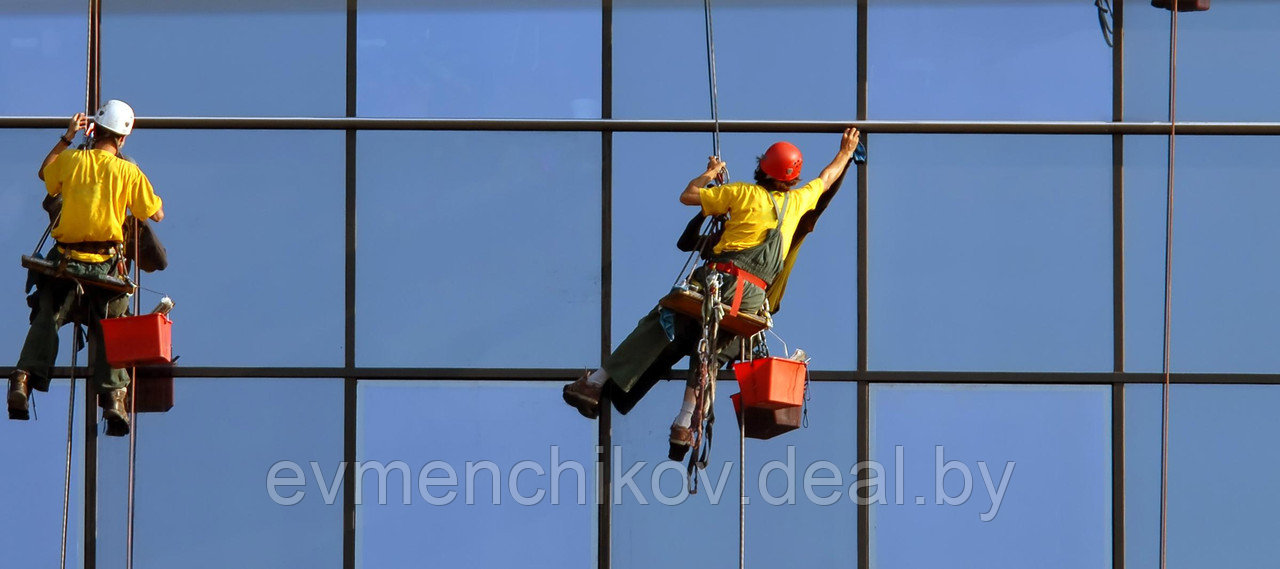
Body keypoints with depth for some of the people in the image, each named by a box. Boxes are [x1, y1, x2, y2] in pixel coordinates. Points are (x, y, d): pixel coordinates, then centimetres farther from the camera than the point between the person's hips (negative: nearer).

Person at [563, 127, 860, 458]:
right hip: (753, 296, 3)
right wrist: (846, 152, 52)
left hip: (719, 278, -3)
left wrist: (711, 173, 29)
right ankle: (684, 423, -4)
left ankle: (597, 383, -5)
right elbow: (826, 179, 35)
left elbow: (687, 196, 11)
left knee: (657, 329, 2)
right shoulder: (798, 201, 14)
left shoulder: (744, 193, 4)